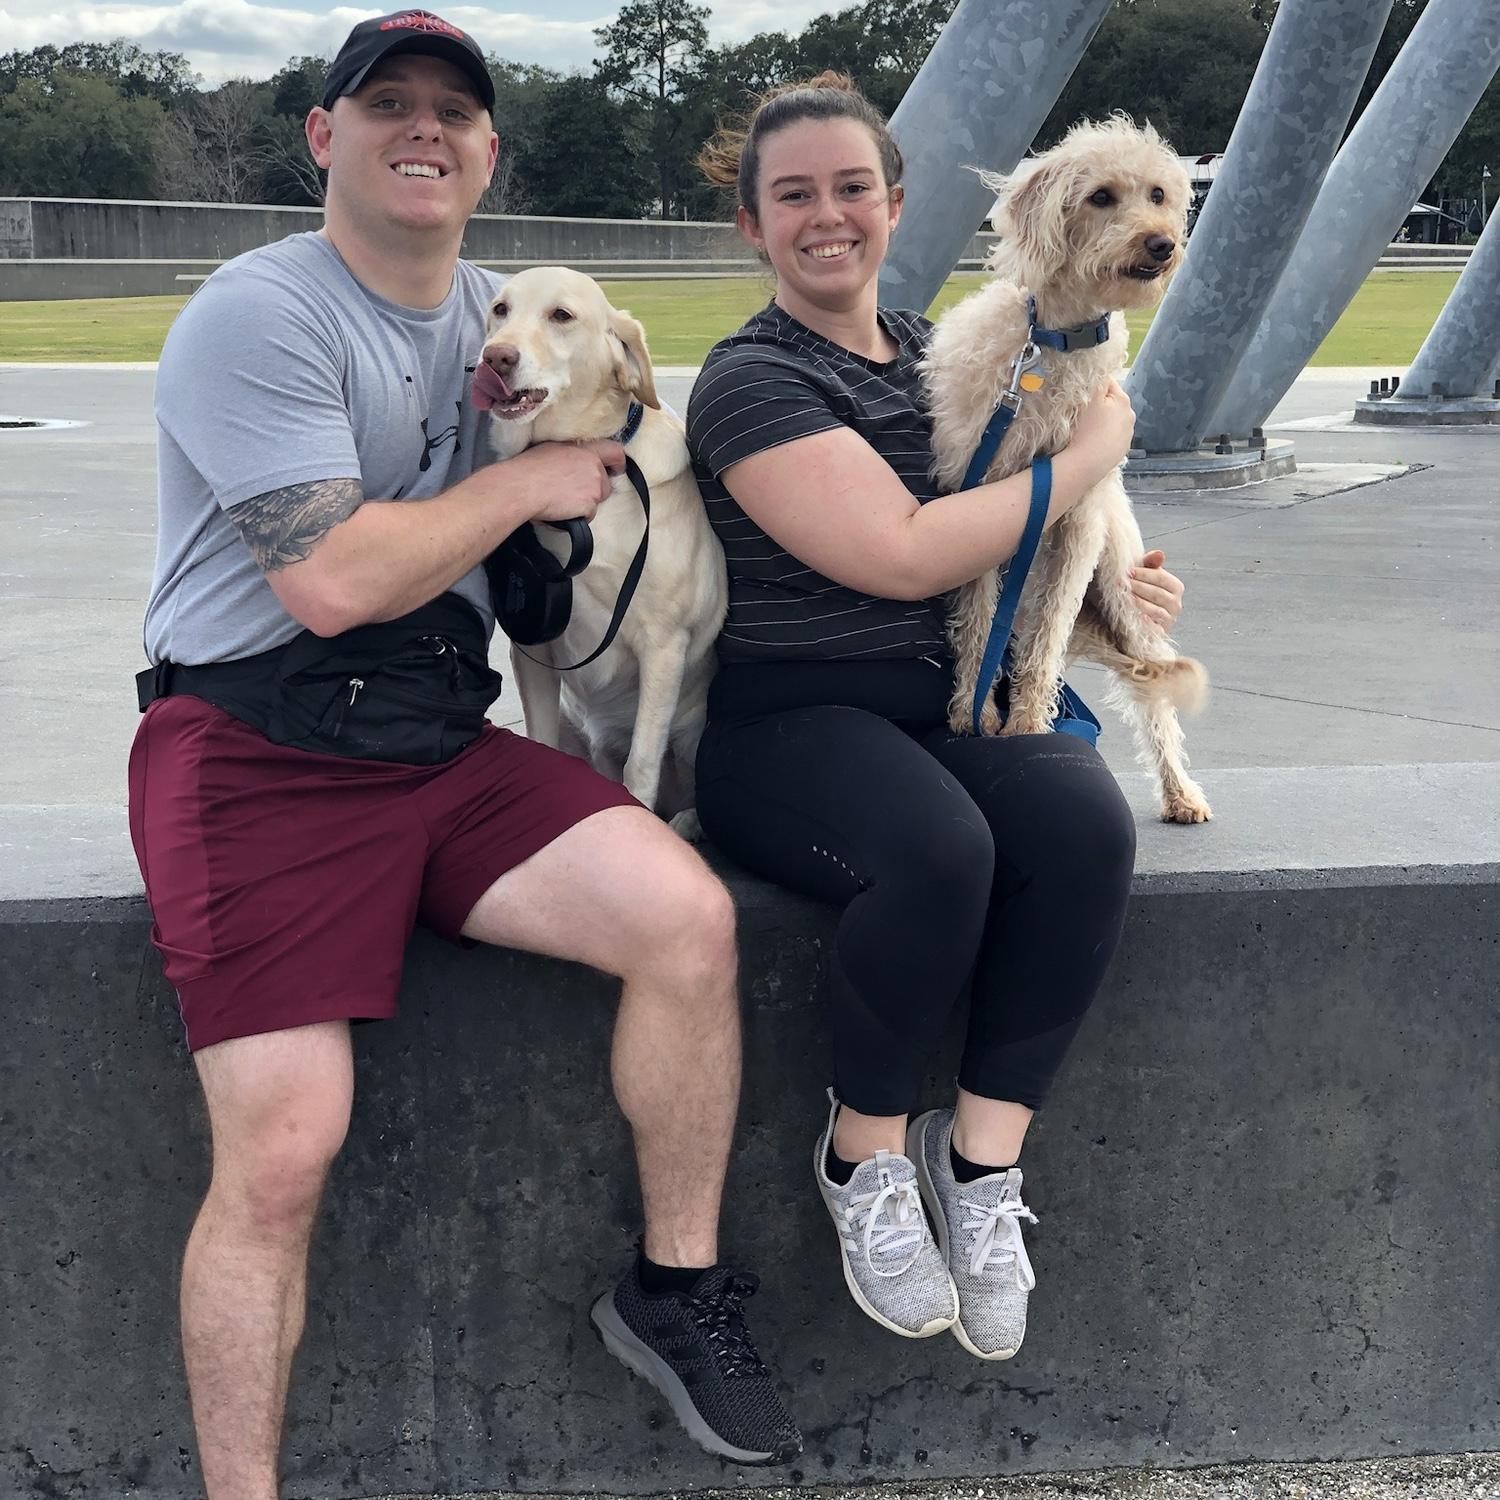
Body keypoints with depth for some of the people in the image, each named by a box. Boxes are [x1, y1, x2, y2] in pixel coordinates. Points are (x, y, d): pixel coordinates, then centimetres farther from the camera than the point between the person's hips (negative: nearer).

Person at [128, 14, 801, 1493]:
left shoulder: (503, 316, 16)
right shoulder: (258, 315, -8)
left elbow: (582, 474, 30)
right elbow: (332, 582, -18)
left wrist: (607, 413, 9)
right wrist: (529, 482, -7)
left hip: (444, 744, 6)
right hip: (256, 756, -5)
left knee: (687, 916, -17)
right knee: (280, 1153, -15)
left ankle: (676, 1286, 3)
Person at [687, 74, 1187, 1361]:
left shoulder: (939, 351, 16)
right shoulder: (752, 382, -5)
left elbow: (1018, 546, 31)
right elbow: (903, 554, -18)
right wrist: (1094, 451, -8)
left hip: (960, 698, 6)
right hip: (794, 716, -5)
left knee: (1086, 824, -27)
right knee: (938, 848, -36)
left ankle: (982, 1159, -13)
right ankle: (865, 1155, -9)